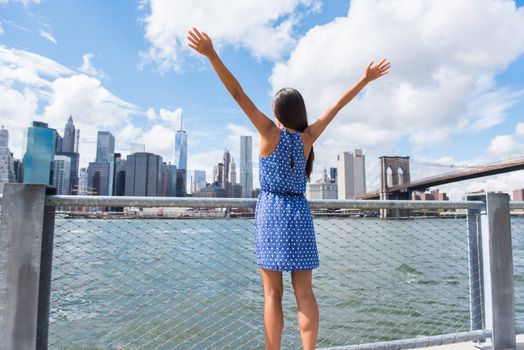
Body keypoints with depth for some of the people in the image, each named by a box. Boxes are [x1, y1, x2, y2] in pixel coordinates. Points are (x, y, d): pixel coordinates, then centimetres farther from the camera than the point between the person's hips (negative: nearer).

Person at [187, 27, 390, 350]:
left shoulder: (271, 133, -3)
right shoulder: (308, 138, 3)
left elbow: (238, 93, -9)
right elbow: (336, 106, 11)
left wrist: (212, 55, -11)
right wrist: (365, 79, 21)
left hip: (271, 212, -2)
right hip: (299, 214, 3)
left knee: (273, 294, 1)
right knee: (304, 293, 5)